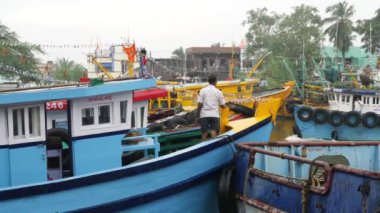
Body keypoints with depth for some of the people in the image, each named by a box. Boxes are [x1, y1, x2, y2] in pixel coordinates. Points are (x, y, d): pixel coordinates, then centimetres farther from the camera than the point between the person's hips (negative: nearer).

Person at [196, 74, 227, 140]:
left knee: (204, 133, 7)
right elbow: (222, 105, 7)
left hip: (204, 115, 0)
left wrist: (197, 115, 3)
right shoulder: (218, 92, 2)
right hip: (215, 115, 0)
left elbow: (200, 104, -6)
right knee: (213, 134, -3)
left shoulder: (203, 90, -1)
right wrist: (227, 107, 30)